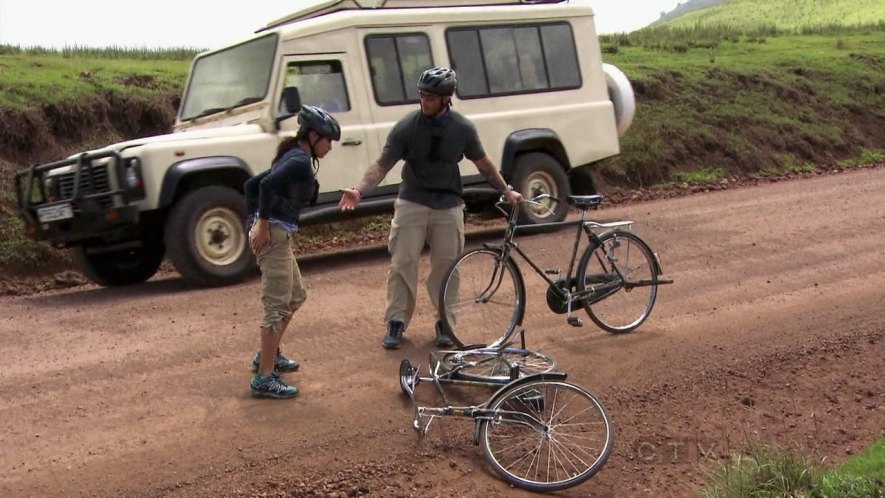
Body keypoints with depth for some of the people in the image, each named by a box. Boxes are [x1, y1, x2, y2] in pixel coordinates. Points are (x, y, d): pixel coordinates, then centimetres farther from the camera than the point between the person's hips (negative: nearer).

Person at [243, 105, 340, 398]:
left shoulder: (291, 158, 17)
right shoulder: (301, 161, -12)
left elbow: (252, 184, 22)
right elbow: (267, 184, -28)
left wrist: (256, 220, 18)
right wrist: (263, 225, -22)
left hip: (277, 234, 10)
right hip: (274, 235, -10)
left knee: (296, 297, 23)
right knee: (278, 307, -8)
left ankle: (268, 356, 33)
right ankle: (264, 379, -5)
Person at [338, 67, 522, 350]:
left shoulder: (463, 129, -6)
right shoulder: (406, 127, -12)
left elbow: (483, 164, 8)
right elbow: (383, 164, -13)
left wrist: (506, 191, 8)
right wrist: (360, 191, -27)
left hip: (448, 206, 1)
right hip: (411, 203, -1)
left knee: (446, 266, 5)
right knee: (402, 263, -3)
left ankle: (444, 322, 19)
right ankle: (396, 321, 8)